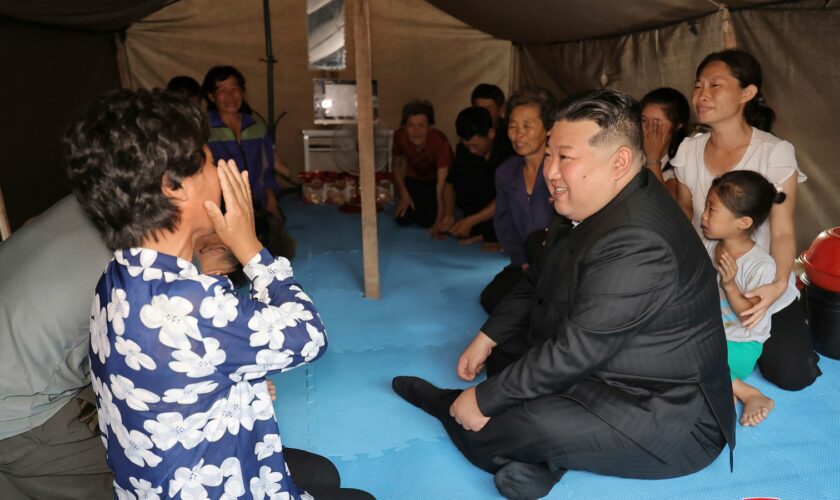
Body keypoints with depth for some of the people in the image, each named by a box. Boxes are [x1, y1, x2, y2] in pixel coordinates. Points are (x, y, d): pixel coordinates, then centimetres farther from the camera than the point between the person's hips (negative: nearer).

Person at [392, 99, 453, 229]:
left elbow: (442, 182, -43)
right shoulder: (400, 136, -26)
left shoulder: (441, 142, -37)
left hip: (434, 180, -3)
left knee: (425, 221, -18)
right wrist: (404, 195, -9)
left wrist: (441, 217, -50)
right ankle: (417, 202, 21)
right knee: (403, 219, -11)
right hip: (414, 179, 3)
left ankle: (430, 203, 15)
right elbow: (397, 164, -5)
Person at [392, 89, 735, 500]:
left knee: (530, 424, -22)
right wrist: (486, 338, 4)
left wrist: (483, 399, -20)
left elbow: (574, 351, -29)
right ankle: (531, 457, -3)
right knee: (505, 348, 11)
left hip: (670, 419, -10)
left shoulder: (637, 244, -31)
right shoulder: (589, 205, 0)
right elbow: (536, 283, 11)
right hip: (598, 365, 10)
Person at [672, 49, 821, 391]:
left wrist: (779, 283, -34)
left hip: (760, 290, -2)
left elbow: (782, 231, -16)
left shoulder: (775, 152, -16)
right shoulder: (688, 150, -4)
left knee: (792, 373, -10)